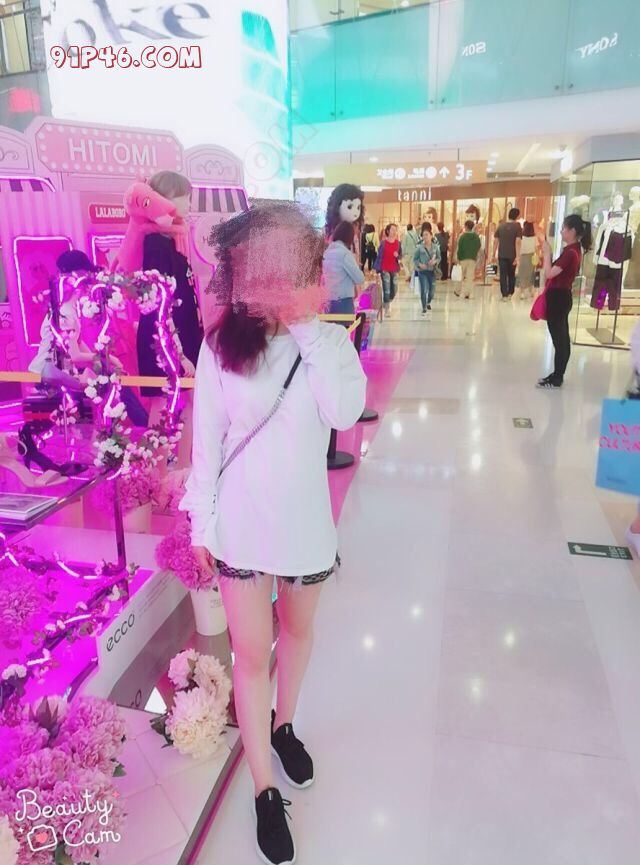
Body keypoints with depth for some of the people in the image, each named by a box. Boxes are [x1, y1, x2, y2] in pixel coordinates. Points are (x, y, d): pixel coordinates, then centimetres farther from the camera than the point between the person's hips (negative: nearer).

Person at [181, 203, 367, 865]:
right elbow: (206, 438, -2)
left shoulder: (329, 341, -6)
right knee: (251, 653, 8)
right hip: (241, 520, -1)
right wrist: (200, 521, 0)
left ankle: (284, 723, 51)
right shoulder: (221, 345, -7)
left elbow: (345, 412, -24)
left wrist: (307, 331, -22)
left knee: (298, 630, 22)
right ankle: (265, 790, 29)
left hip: (303, 517, 1)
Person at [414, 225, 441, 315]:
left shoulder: (435, 247, 0)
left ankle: (428, 303, 41)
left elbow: (439, 258, 7)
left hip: (432, 271, 2)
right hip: (422, 271, -2)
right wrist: (419, 264, -14)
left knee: (432, 290, 10)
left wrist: (435, 261, -14)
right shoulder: (420, 247, -4)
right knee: (424, 290, -8)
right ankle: (424, 308, 5)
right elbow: (415, 259, 3)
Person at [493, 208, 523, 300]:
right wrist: (517, 256, -14)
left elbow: (496, 241, 4)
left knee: (503, 275, 3)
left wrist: (494, 254, 11)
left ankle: (504, 294, -3)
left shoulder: (501, 226, 4)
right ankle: (510, 293, 23)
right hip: (512, 255, -1)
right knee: (511, 274, 16)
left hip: (502, 255, 1)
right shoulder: (517, 227, -5)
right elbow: (517, 242, -13)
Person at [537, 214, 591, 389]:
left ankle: (556, 379, 4)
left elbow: (549, 273, -21)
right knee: (562, 338, 15)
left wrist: (547, 253, -11)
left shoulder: (570, 252, -20)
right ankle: (558, 375, 25)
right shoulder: (574, 250, 11)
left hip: (558, 298, -11)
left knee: (559, 339, -3)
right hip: (561, 297, 11)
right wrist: (548, 255, 4)